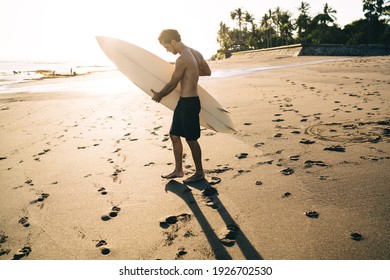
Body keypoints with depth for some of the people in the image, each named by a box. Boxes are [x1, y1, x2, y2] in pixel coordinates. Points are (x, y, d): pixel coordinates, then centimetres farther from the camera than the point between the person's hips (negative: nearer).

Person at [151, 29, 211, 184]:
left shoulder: (181, 60, -20)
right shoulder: (196, 53, 8)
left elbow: (172, 84, -13)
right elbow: (207, 72, 19)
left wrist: (159, 95, 4)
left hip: (189, 102, -10)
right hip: (184, 101, 10)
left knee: (191, 139, 3)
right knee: (174, 135, 14)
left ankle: (199, 172, 19)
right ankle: (178, 170, 25)